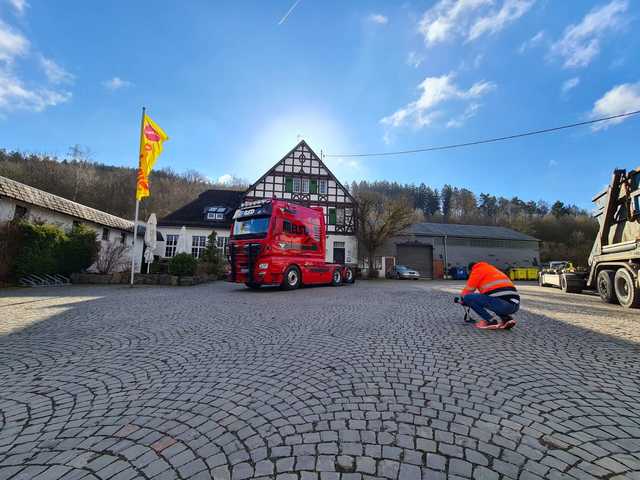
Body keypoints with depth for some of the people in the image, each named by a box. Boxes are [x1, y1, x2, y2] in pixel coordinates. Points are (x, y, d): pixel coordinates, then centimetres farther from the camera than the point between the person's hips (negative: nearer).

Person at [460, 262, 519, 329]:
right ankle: (506, 318, 10)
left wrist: (463, 299, 28)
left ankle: (494, 320, -10)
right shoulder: (492, 270, 31)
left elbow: (468, 291, 7)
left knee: (468, 298, -2)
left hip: (501, 304, -9)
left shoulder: (477, 270, 7)